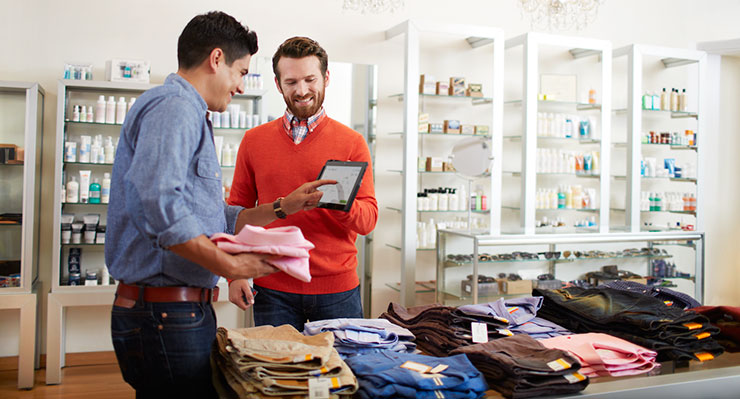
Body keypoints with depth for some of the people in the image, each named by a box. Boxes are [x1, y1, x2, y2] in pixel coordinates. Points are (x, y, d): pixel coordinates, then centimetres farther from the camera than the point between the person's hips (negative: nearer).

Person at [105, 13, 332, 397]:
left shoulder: (189, 115, 23)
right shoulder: (174, 106, -12)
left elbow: (214, 220, 24)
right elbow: (157, 204, -29)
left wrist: (283, 207, 20)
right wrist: (231, 265, -22)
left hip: (184, 308, 10)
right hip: (165, 311, -10)